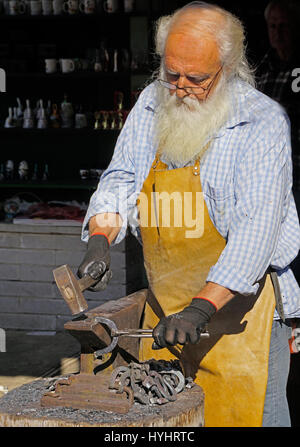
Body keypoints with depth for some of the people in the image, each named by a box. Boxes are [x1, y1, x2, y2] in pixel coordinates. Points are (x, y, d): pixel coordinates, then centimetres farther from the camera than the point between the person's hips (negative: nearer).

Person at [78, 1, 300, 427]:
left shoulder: (263, 122, -15)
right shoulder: (153, 103, 4)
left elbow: (255, 230, -22)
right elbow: (121, 179, 8)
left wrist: (201, 307, -30)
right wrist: (100, 239, -13)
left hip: (237, 304, -5)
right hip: (164, 307, 5)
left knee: (248, 417, -5)